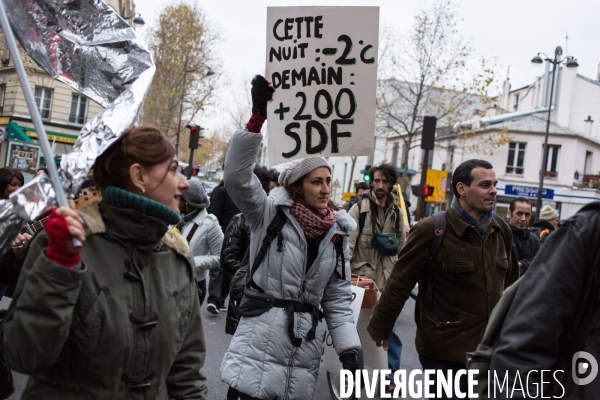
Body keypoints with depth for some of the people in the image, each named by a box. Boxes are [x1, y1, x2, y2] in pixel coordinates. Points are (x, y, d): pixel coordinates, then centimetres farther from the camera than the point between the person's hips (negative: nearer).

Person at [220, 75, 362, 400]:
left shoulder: (337, 233, 7)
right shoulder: (270, 214, -3)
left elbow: (338, 299, 9)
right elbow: (237, 175, -20)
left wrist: (349, 349, -2)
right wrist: (257, 117, -28)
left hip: (304, 354, 4)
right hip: (261, 347, -4)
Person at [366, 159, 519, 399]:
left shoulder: (501, 230, 4)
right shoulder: (431, 231, -15)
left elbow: (510, 283, 14)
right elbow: (399, 284, -10)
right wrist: (380, 328, -3)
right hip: (444, 351, -5)